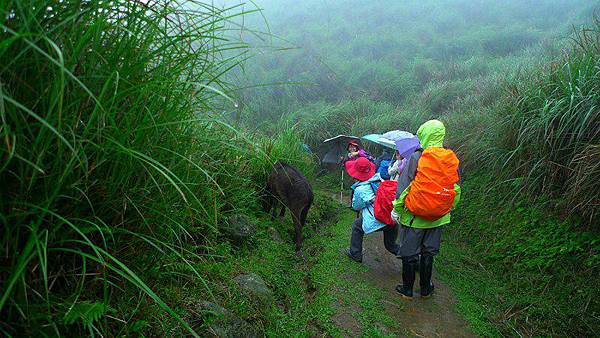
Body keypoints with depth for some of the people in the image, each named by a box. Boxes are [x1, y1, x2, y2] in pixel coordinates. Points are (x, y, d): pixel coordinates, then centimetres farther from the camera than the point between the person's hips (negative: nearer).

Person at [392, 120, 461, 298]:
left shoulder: (417, 157, -15)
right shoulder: (452, 160, -1)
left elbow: (404, 185, -13)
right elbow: (456, 189, 8)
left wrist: (396, 209, -4)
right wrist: (449, 209, 21)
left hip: (414, 215, -4)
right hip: (438, 217, 4)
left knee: (409, 253, 10)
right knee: (428, 253, 19)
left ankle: (407, 289, 22)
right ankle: (425, 288, 31)